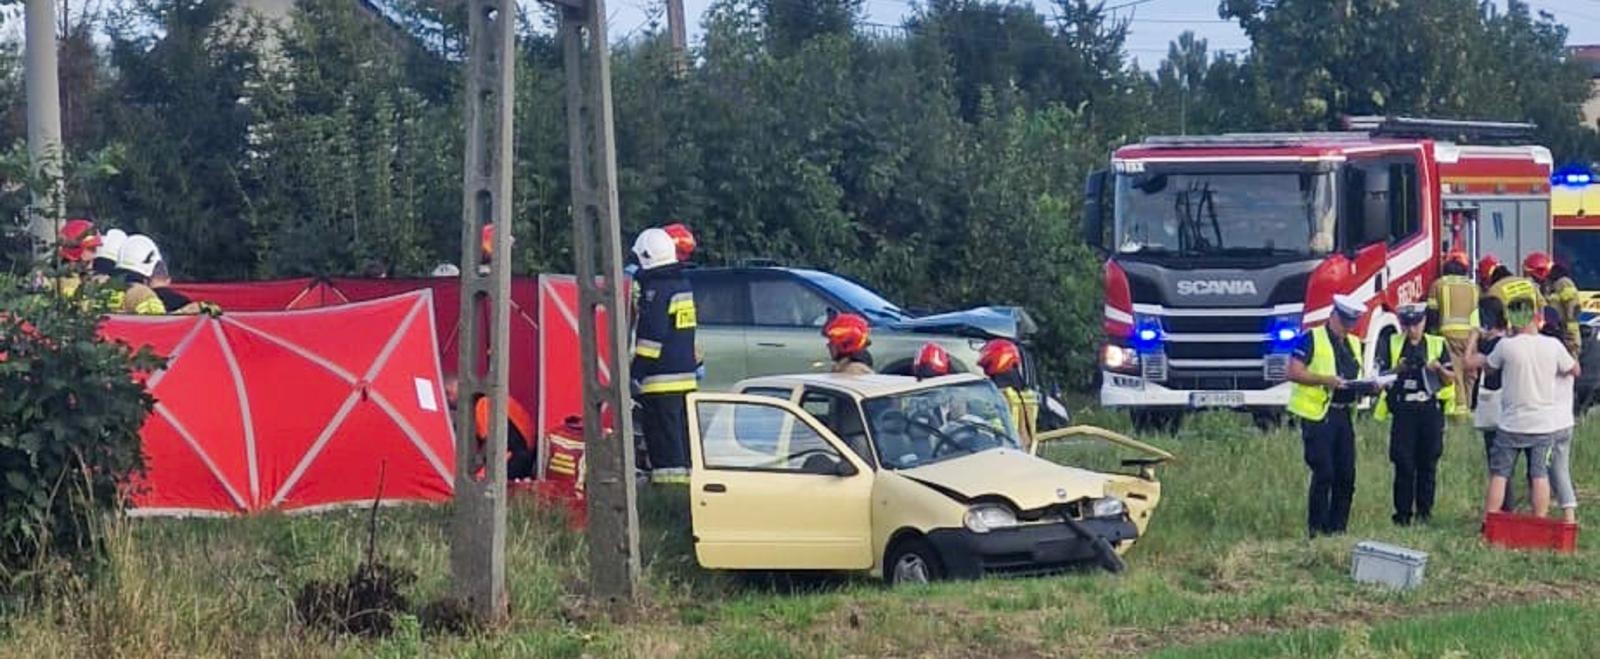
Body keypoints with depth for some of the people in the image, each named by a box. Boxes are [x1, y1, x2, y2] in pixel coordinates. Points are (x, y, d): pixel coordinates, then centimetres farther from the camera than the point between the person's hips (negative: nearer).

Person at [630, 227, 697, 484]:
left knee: (664, 437, -9)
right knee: (684, 435, 14)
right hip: (686, 375, 9)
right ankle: (688, 482, 17)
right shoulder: (682, 285, 15)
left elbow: (652, 335, -19)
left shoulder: (655, 289, -13)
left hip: (661, 379, -9)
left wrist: (638, 369, -16)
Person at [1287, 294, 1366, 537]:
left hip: (1343, 415, 7)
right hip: (1318, 415, -7)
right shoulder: (1312, 339, -4)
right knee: (1323, 474, -8)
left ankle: (1338, 527, 13)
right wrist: (1325, 380, -22)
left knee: (1346, 476, 6)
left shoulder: (1353, 344, 19)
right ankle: (1317, 529, -2)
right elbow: (1293, 372, -11)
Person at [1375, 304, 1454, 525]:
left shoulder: (1438, 344, 9)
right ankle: (1403, 513, 2)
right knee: (1404, 464, -2)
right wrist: (1397, 370, -13)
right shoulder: (1391, 345, 9)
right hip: (1403, 411, 0)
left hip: (1431, 410, 0)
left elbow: (1451, 379, 8)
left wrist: (1439, 369, -12)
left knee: (1428, 463, 1)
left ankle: (1424, 510, 8)